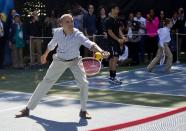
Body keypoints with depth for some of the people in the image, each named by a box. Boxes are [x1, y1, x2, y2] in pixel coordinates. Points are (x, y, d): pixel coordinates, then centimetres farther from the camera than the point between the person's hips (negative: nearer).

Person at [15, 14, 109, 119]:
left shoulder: (78, 35, -28)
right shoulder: (57, 32, -17)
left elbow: (90, 44, -47)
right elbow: (52, 45, 5)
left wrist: (101, 51, -66)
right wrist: (45, 55, 20)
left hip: (75, 61, -2)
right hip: (60, 60, 2)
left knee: (84, 83, -18)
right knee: (45, 83, 4)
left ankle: (83, 110, 4)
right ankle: (28, 108, 13)